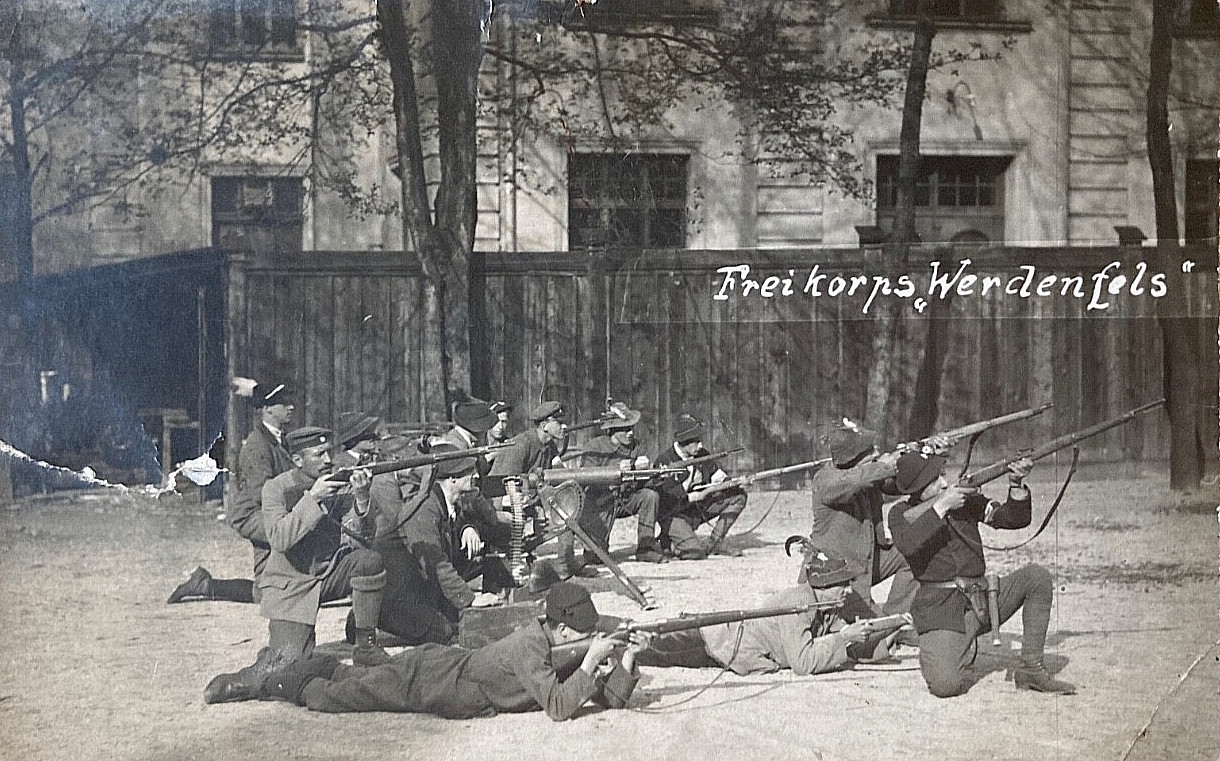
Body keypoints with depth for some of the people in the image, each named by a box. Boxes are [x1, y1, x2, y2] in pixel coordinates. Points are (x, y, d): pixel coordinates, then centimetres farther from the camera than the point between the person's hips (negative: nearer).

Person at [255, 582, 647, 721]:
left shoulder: (561, 644, -9)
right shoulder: (528, 649, -32)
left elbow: (611, 698, -9)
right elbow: (558, 708, -43)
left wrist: (628, 657, -22)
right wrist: (590, 662, -40)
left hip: (450, 664, 7)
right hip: (422, 678, -7)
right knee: (326, 698, 13)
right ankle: (294, 681, 37)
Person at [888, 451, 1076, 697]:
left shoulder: (966, 499, 9)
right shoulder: (902, 514, -1)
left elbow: (1014, 519, 6)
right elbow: (907, 545, -24)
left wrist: (1017, 485, -12)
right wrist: (940, 507, -23)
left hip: (983, 600, 5)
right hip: (941, 611, -5)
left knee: (1036, 577, -13)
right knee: (945, 686, -28)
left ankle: (1031, 669, -6)